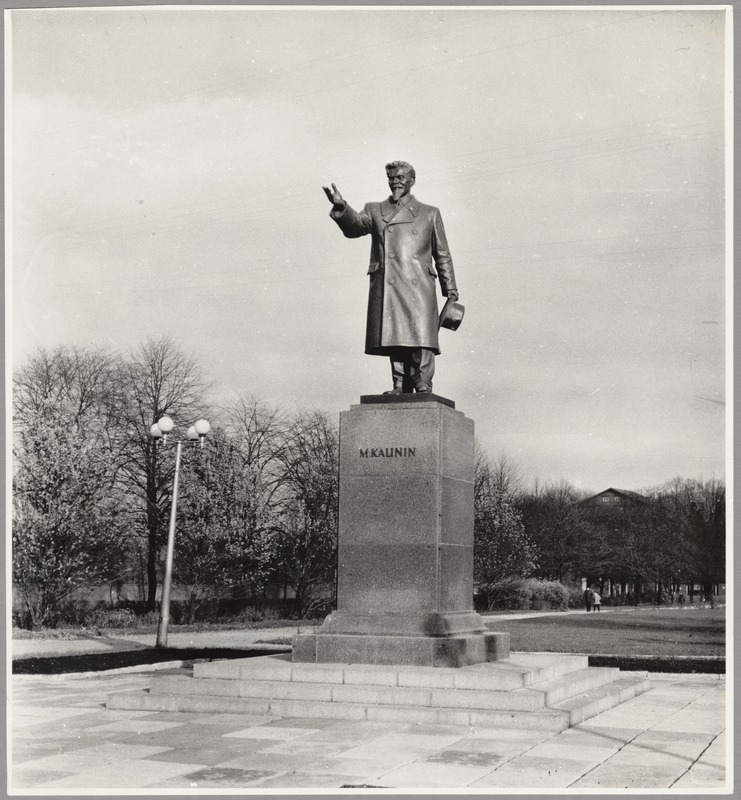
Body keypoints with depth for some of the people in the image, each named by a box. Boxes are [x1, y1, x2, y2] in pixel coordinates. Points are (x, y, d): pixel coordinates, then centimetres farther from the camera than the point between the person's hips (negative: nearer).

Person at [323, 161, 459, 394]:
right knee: (394, 338, -5)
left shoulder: (430, 214, 19)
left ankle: (423, 387, -11)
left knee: (421, 338, -13)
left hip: (418, 287, -1)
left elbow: (442, 255, 17)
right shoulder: (375, 211, 20)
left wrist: (451, 292, 10)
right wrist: (341, 207, -22)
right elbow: (355, 226, -1)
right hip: (386, 288, 1)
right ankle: (400, 387, -1)